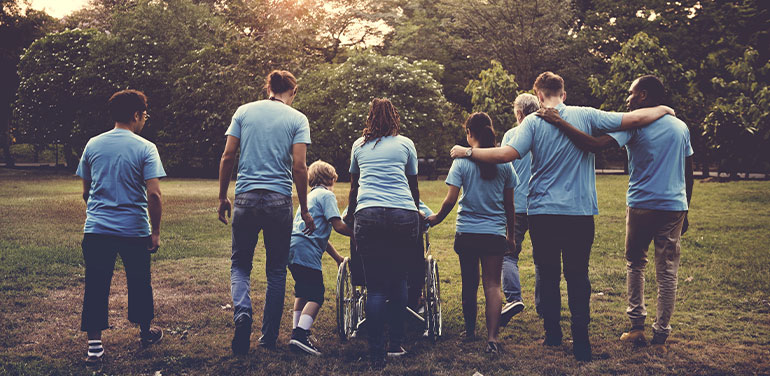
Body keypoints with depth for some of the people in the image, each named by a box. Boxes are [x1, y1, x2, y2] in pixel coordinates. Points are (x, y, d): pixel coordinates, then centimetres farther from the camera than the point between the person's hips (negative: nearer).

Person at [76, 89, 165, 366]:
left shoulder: (93, 145, 5)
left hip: (96, 230, 2)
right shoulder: (145, 148, -8)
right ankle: (146, 332, 34)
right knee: (139, 283, 16)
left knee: (96, 286, 5)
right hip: (134, 230, -2)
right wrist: (156, 232, -6)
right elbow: (154, 194, -15)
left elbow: (86, 191, 13)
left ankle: (95, 344, 2)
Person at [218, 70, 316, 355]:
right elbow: (299, 167, -6)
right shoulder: (297, 119, 1)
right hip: (279, 201, -1)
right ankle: (269, 338, 16)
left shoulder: (244, 111, 7)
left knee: (240, 264, 15)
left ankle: (242, 312, -12)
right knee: (276, 270, 11)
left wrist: (223, 197, 11)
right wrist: (304, 210, 0)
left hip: (245, 198, 1)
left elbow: (228, 156, 3)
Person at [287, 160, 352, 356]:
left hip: (292, 249, 9)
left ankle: (297, 331, 29)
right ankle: (300, 335, -23)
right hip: (306, 251, -9)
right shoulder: (326, 195, 0)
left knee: (302, 292, 24)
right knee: (316, 296, -9)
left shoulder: (310, 196, 28)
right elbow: (338, 226, -13)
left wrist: (338, 257, 31)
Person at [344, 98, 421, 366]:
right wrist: (416, 214, 44)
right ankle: (396, 343, 14)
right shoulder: (405, 144, 18)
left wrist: (349, 216, 49)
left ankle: (377, 353, -1)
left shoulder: (359, 145, 22)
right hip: (403, 217, 0)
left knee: (375, 286, 2)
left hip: (368, 215, 0)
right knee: (398, 278, 14)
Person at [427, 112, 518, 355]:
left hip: (467, 232, 0)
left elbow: (450, 200, -9)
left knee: (469, 283, 14)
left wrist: (436, 218, 9)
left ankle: (470, 330, 30)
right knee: (492, 284, 2)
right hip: (495, 233, 0)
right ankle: (492, 337, -9)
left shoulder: (462, 161, -6)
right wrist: (511, 234, 16)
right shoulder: (503, 162, 1)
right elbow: (509, 204, 6)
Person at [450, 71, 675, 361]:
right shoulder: (585, 116, 1)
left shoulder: (534, 122, -3)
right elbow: (634, 119, 1)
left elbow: (507, 154, -14)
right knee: (578, 275, 8)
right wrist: (663, 110, 19)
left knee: (547, 274, 12)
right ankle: (580, 341, 9)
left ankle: (552, 334, 20)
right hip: (579, 211, 1)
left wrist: (468, 152, -4)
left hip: (542, 211, 0)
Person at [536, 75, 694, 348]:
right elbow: (689, 174, 13)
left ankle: (637, 325, 12)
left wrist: (560, 123, -19)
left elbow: (595, 145, -23)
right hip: (675, 207, 3)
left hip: (642, 206, -3)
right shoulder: (681, 127, 9)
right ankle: (661, 333, 12)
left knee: (635, 264, 15)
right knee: (667, 272, 8)